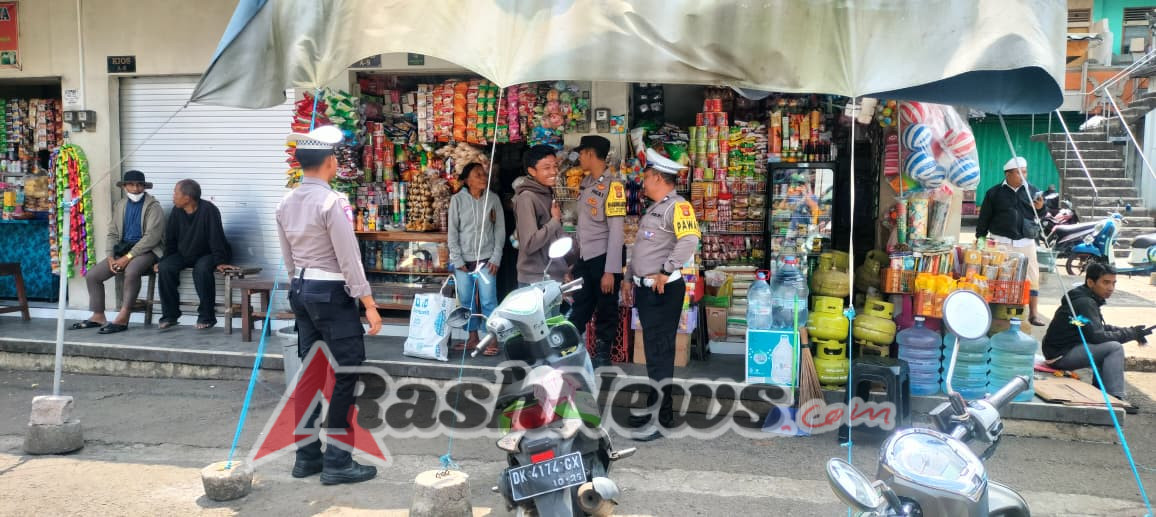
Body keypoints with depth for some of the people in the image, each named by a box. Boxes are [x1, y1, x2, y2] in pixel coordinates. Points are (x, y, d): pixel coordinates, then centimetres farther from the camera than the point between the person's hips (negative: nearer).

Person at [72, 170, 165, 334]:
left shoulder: (153, 206, -6)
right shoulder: (119, 205, 14)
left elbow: (152, 237, -16)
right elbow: (113, 233, 13)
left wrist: (128, 257, -20)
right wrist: (111, 257, -4)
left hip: (146, 250, -7)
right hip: (122, 250, 7)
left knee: (131, 271, -36)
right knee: (92, 275, -4)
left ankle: (122, 319, -30)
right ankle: (98, 317, 9)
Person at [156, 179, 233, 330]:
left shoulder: (208, 210, -20)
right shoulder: (177, 211, -2)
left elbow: (216, 238, -22)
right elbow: (170, 238, 8)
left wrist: (219, 262, -27)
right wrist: (165, 260, 3)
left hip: (207, 254, -6)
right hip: (183, 254, 6)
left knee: (201, 269, -36)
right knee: (165, 268, -20)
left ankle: (206, 316, -23)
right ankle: (170, 314, -9)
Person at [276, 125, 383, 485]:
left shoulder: (286, 203, 8)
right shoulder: (332, 201, -17)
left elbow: (289, 259, 15)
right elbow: (349, 259, -18)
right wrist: (369, 304, -14)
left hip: (301, 291, 9)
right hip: (332, 293, -9)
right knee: (346, 373, -2)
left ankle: (307, 456, 20)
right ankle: (337, 462, 2)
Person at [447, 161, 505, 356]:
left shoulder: (493, 199, 1)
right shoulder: (457, 200, -1)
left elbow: (500, 230, 2)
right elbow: (452, 231, 0)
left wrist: (496, 258, -4)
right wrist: (457, 259, -4)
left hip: (486, 259, -1)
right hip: (463, 260, 1)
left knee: (488, 301, -3)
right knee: (466, 301, 8)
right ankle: (473, 338, 20)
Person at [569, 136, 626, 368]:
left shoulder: (612, 186, -16)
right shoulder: (586, 183, 9)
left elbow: (616, 231, -18)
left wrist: (610, 270, -20)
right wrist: (575, 257, 15)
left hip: (604, 257, -7)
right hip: (585, 257, 7)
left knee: (605, 312, 6)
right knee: (579, 310, 16)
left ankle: (602, 357, 19)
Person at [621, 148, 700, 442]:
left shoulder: (677, 206, -14)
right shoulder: (654, 209, 19)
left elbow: (690, 239, -31)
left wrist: (666, 271, -27)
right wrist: (629, 278, 22)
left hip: (663, 290, -10)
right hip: (645, 289, 10)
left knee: (659, 353, -5)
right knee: (653, 350, 15)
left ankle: (660, 419, 1)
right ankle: (656, 408, 25)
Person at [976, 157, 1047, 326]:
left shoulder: (1033, 191, 9)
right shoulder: (995, 193, 4)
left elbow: (1042, 216, 13)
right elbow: (984, 218, 7)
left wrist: (1041, 208, -8)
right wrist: (980, 238, 4)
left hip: (1025, 241, 2)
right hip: (1001, 241, -1)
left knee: (1032, 276, -1)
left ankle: (1033, 313, 6)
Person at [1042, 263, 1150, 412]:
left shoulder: (1089, 299, 13)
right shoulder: (1085, 303, -18)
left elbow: (1100, 327, 20)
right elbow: (1097, 336, -22)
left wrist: (1129, 330, 5)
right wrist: (1131, 334, -14)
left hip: (1068, 348, 10)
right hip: (1060, 355, -10)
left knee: (1109, 345, 17)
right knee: (1115, 348, -17)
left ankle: (1101, 390, 17)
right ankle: (1115, 398, -17)